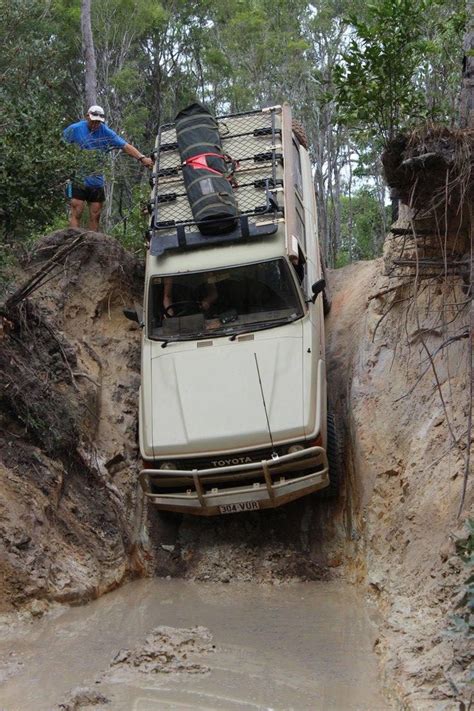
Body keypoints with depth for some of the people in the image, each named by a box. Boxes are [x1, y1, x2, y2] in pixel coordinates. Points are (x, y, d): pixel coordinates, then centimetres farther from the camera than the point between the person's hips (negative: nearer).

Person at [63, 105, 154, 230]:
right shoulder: (75, 129, -3)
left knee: (95, 215, 5)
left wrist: (142, 157, -18)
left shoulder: (106, 132, 2)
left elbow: (125, 146, -5)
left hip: (97, 181, 3)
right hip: (78, 180, -3)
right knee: (76, 213, -10)